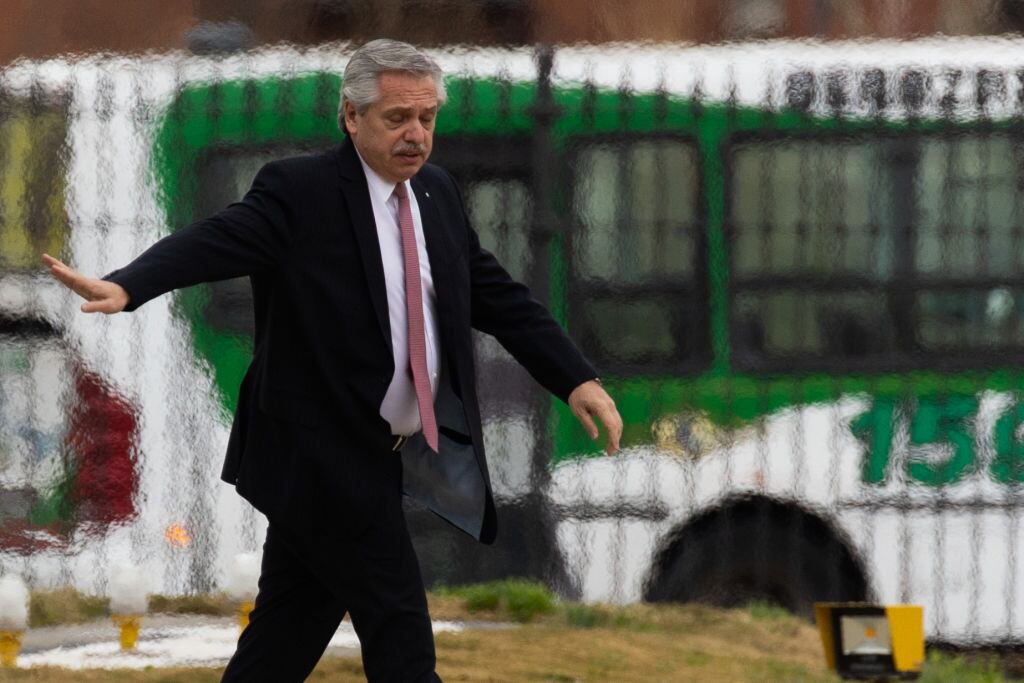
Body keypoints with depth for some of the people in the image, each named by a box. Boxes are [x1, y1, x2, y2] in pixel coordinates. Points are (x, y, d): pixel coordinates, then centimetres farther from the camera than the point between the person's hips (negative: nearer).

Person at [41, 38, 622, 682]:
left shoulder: (437, 192, 9)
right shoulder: (300, 191, -13)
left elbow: (498, 295, 11)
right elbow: (215, 241, -27)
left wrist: (578, 379, 1)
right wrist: (124, 287, -45)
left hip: (376, 458, 7)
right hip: (321, 456, -7)